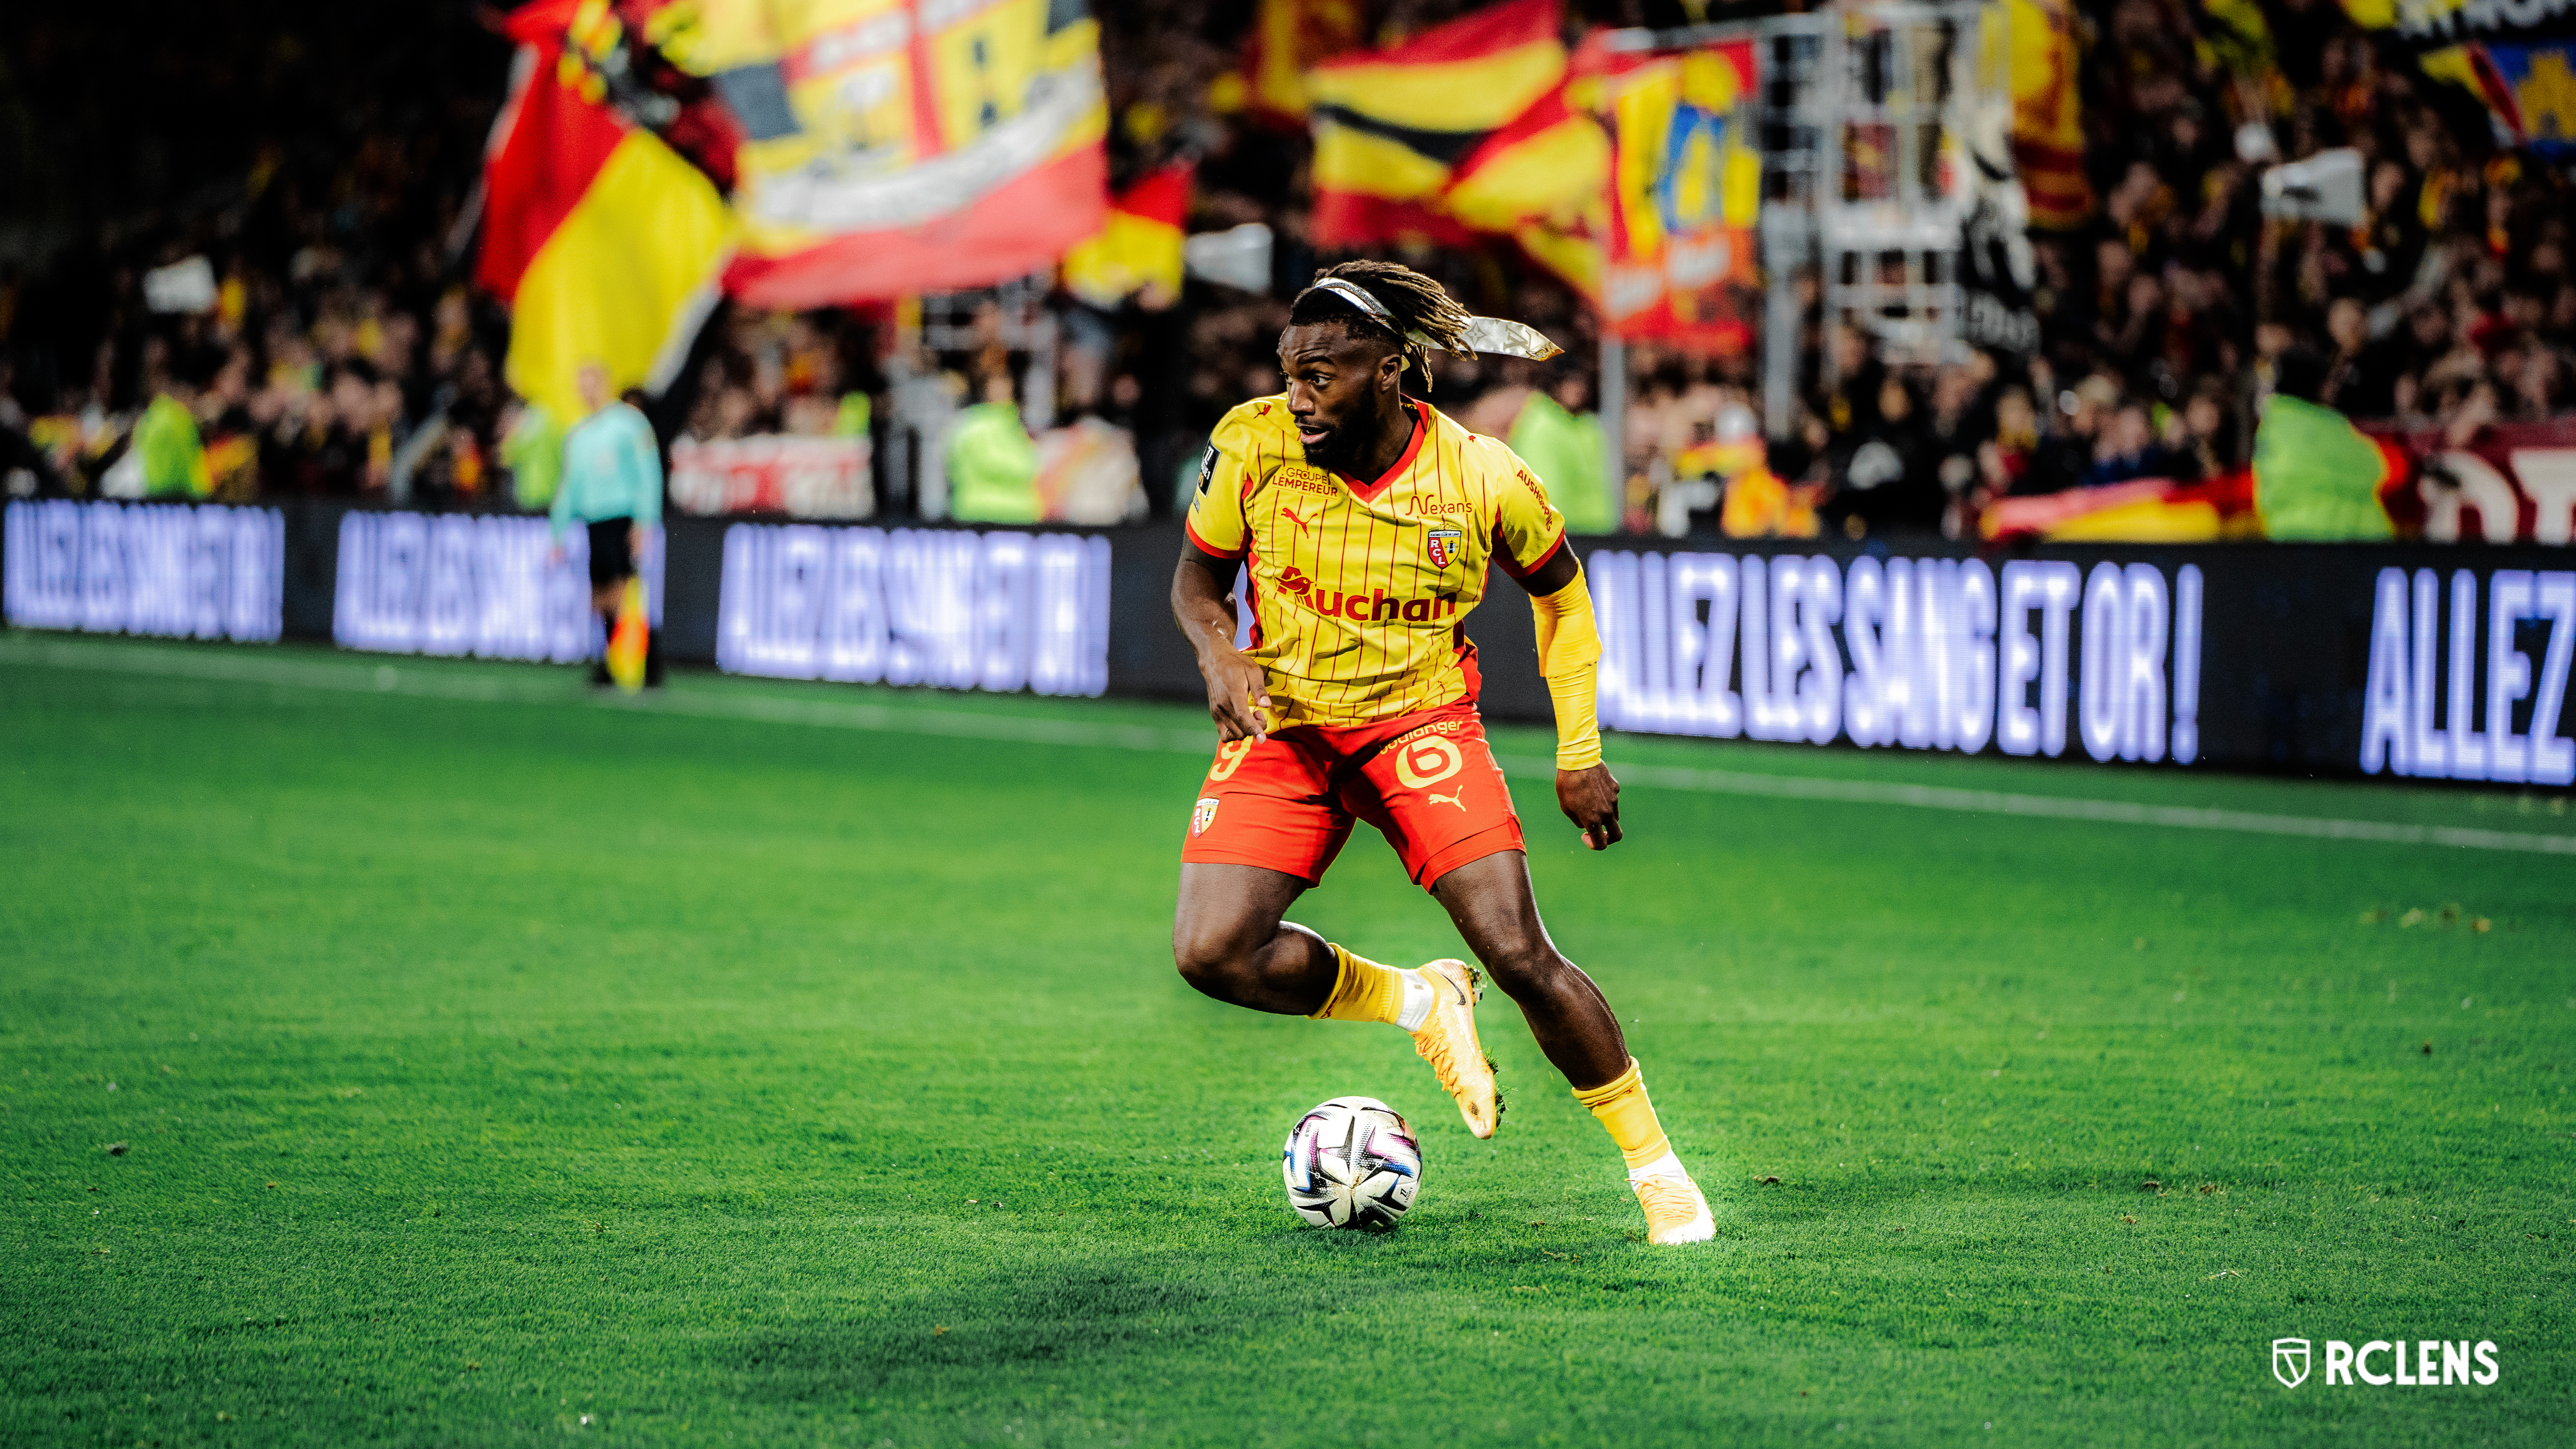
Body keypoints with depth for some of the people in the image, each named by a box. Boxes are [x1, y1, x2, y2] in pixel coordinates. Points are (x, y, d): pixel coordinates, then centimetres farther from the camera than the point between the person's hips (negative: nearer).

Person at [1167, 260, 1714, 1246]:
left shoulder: (1484, 480, -14)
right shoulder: (1253, 445, -13)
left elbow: (1559, 591, 5)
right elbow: (1197, 575, 3)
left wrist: (1579, 754, 1)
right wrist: (1218, 655, -19)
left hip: (1423, 722, -2)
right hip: (1283, 723, 2)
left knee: (1519, 954, -15)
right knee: (1213, 954, -18)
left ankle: (1654, 1165, 4)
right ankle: (1416, 1004, 9)